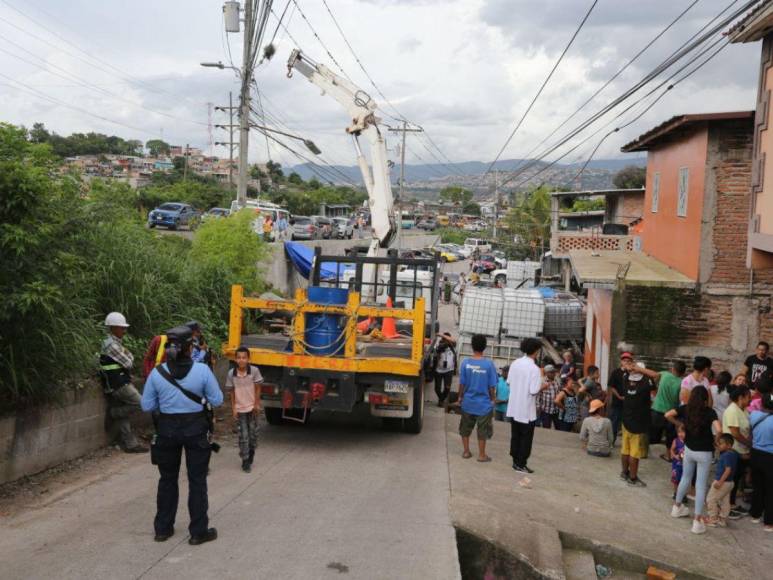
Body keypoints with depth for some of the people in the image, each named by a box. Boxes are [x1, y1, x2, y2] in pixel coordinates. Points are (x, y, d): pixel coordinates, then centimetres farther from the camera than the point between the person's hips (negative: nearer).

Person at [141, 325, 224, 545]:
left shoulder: (157, 373, -8)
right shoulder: (202, 370, -15)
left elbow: (147, 405, -2)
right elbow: (217, 400, -7)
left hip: (167, 430, 2)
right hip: (196, 429, -2)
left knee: (167, 479, 19)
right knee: (197, 480, 10)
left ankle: (163, 529, 29)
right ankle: (198, 531, 16)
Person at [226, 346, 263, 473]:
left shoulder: (254, 370, -12)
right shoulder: (231, 373, -9)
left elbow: (257, 389, -5)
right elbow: (232, 392, 0)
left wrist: (257, 405, -6)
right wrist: (233, 408, -2)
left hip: (252, 407, 0)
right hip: (240, 408, 0)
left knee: (253, 433, 10)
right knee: (243, 435, 0)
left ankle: (251, 454, 34)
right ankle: (245, 461, 8)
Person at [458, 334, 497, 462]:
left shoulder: (465, 363, -11)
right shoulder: (489, 364, -14)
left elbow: (462, 383, -4)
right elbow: (492, 386, -9)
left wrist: (460, 397, 11)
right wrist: (492, 399, 7)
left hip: (468, 402, 2)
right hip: (484, 403, -1)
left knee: (465, 428, 17)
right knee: (482, 430, 12)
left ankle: (466, 452, 26)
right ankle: (481, 455, 19)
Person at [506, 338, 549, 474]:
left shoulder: (515, 363, 0)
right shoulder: (534, 368, -20)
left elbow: (509, 382, 9)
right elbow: (534, 390, -21)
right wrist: (543, 386, -3)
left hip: (514, 408, 6)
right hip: (527, 410, -6)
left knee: (515, 435, 15)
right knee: (526, 438, 6)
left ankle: (516, 461, 23)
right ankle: (521, 464, 9)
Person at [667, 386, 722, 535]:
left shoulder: (685, 408, -6)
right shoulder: (710, 412, -16)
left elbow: (668, 415, -10)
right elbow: (719, 429, -28)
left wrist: (679, 423, 6)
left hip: (689, 449, 4)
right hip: (704, 453, -4)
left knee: (685, 478, 24)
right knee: (701, 485, 2)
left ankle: (677, 507, 38)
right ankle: (697, 521, 3)